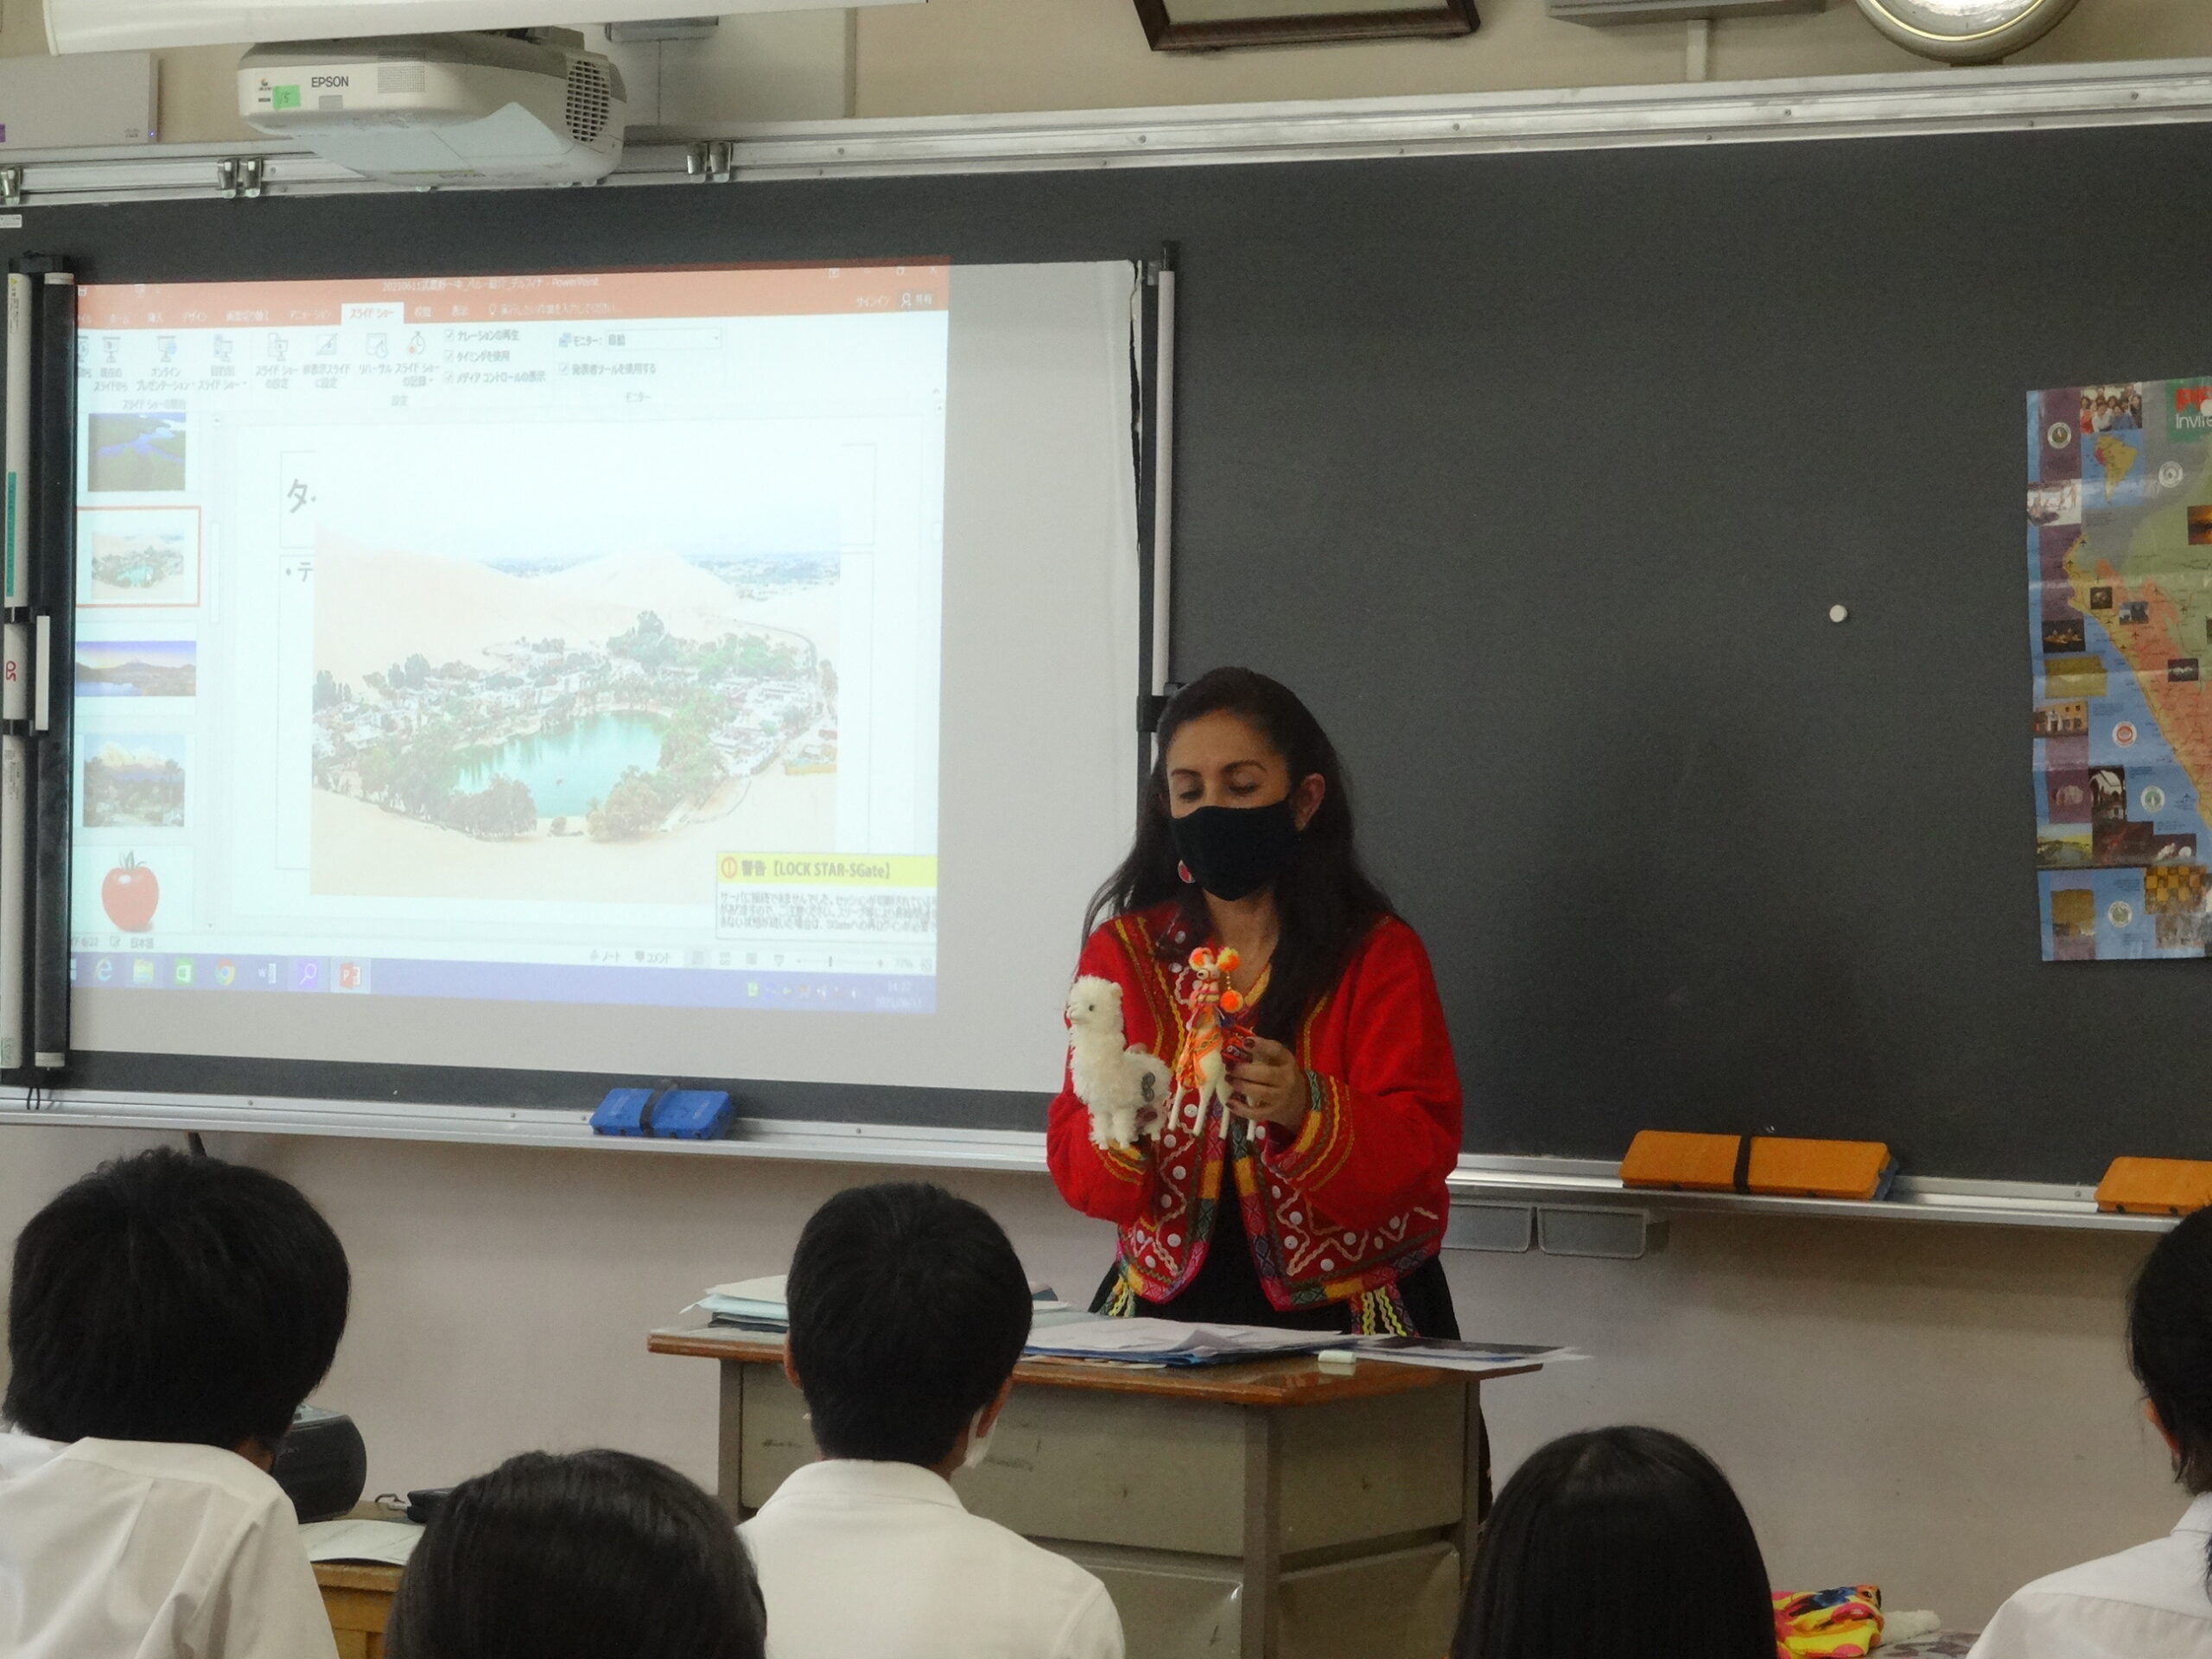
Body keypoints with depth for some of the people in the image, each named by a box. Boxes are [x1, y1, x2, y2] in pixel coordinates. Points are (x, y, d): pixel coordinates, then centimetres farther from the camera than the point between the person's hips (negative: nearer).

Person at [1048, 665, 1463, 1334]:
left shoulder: (1379, 954, 3)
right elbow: (1073, 1167, 2)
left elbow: (1424, 1149, -8)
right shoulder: (1124, 952, 9)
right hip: (1166, 1306, 2)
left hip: (1342, 1318, -2)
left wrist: (1307, 1111, -26)